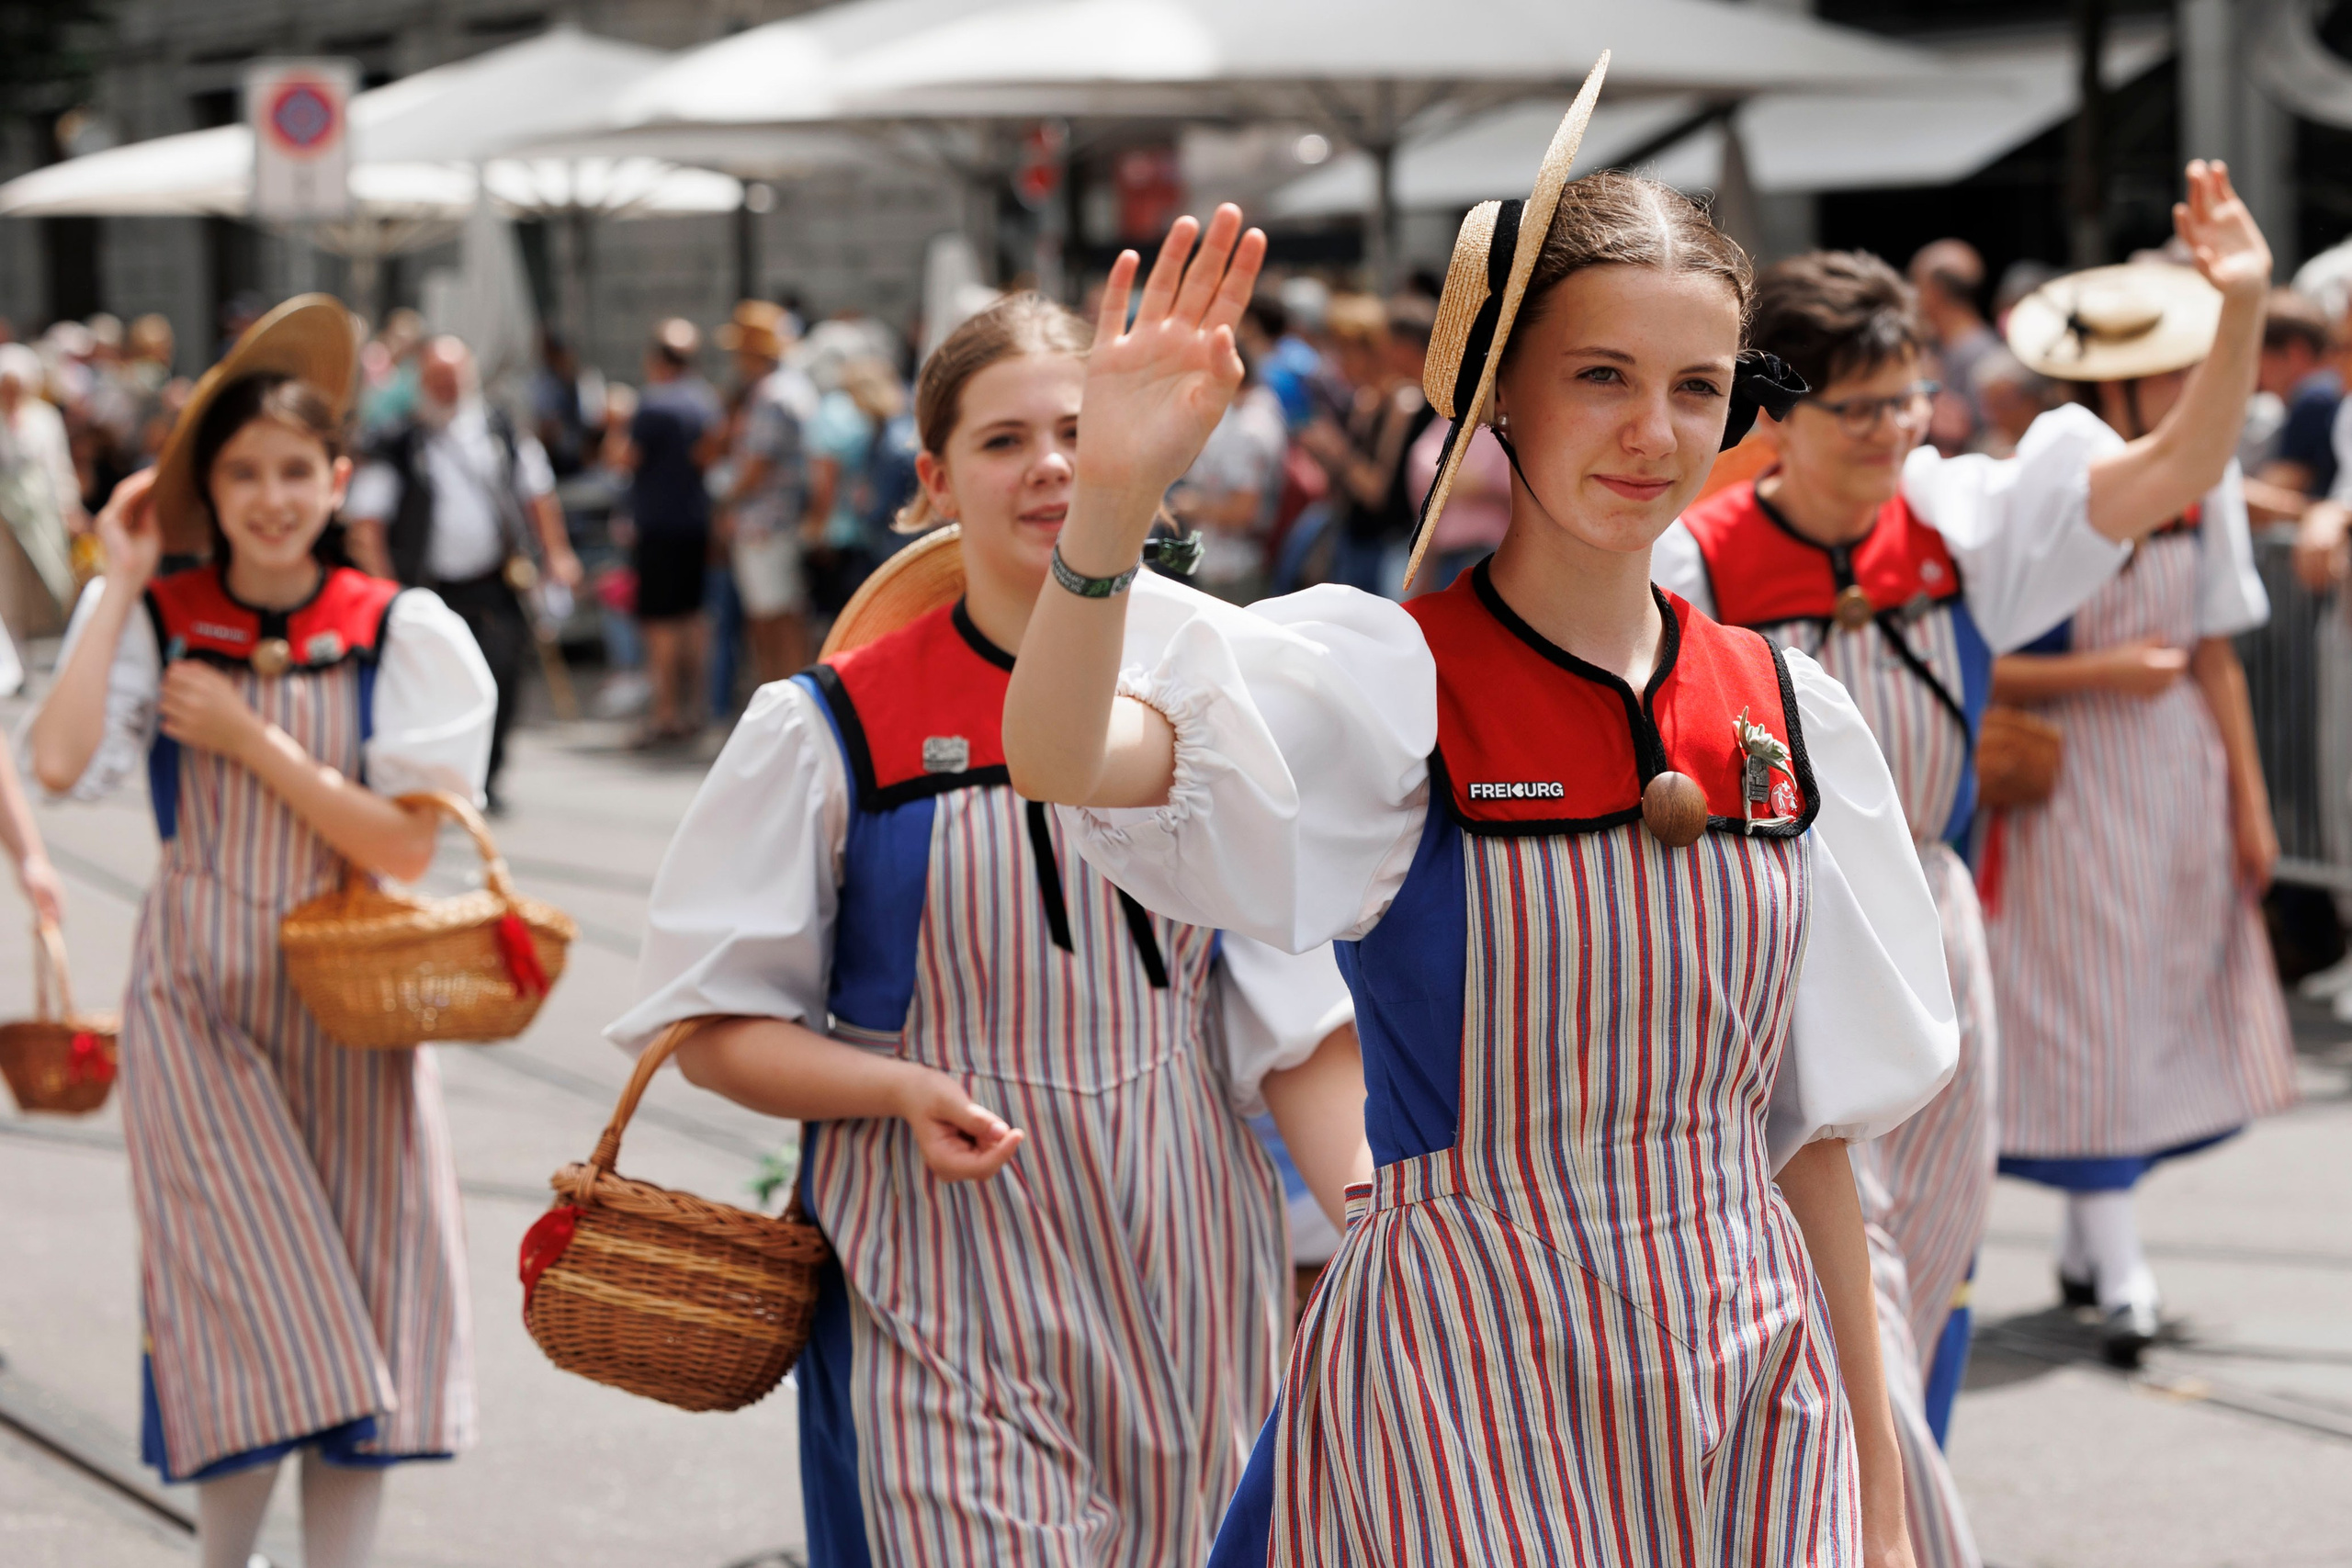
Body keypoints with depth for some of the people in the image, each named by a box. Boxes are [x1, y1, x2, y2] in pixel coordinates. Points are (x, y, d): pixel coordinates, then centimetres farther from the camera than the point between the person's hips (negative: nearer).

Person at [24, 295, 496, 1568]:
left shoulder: (403, 636, -4)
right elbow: (60, 763, -21)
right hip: (201, 1007, -1)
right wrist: (122, 579, -14)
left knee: (354, 1342, 5)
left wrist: (248, 739, -14)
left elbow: (406, 847, -10)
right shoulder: (158, 623, -3)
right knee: (257, 1320, -7)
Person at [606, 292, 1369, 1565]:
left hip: (1183, 1290, 3)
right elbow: (714, 1027, -1)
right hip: (949, 1303, -3)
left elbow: (1301, 1023, 3)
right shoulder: (832, 732, -3)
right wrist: (902, 1090, -17)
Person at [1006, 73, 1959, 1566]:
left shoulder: (1789, 714, 5)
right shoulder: (1390, 678, -9)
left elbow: (1810, 1125, 10)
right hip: (1469, 1384, -4)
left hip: (1748, 1379, 4)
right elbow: (1063, 757, -28)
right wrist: (1112, 498, -45)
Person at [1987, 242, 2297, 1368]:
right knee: (2088, 1016, -4)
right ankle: (2118, 1274, -3)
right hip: (2070, 786, -6)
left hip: (2178, 776, 6)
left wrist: (2249, 801, 7)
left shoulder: (2205, 489, 1)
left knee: (2161, 1006, 10)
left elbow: (2215, 652, 7)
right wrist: (2100, 672, -21)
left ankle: (2086, 1239, 24)